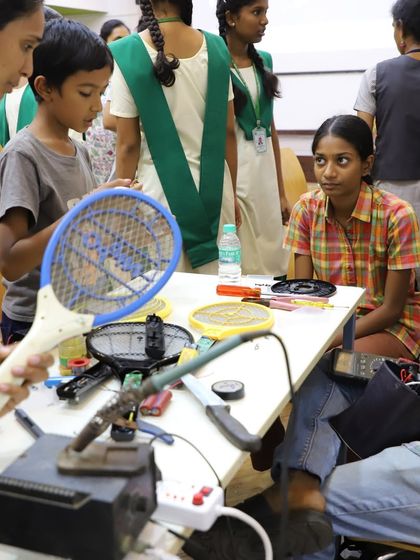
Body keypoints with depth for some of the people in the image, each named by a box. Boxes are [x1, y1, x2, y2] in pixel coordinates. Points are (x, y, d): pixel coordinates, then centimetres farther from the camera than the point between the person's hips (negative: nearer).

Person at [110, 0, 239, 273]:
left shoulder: (127, 54, -7)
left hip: (162, 191, -3)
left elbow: (128, 144, -7)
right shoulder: (215, 48, 2)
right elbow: (228, 131, 5)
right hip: (214, 189, 3)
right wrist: (232, 193, 14)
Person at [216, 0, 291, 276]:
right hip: (231, 175, -6)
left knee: (270, 264, 11)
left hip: (265, 175, 6)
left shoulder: (264, 61, 11)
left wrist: (281, 191, 15)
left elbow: (270, 127, 14)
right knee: (236, 270, -1)